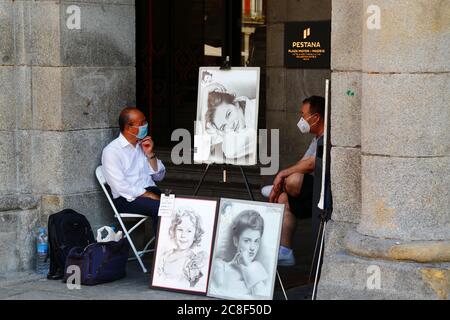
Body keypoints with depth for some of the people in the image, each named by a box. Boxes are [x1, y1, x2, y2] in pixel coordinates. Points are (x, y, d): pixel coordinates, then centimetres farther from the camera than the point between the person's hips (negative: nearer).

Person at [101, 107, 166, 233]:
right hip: (127, 199, -6)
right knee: (159, 207, -33)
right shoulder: (111, 151, -6)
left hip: (150, 191, 6)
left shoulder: (143, 145, 15)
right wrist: (150, 196, -20)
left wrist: (150, 154, 0)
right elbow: (121, 187, -15)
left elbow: (159, 176, 15)